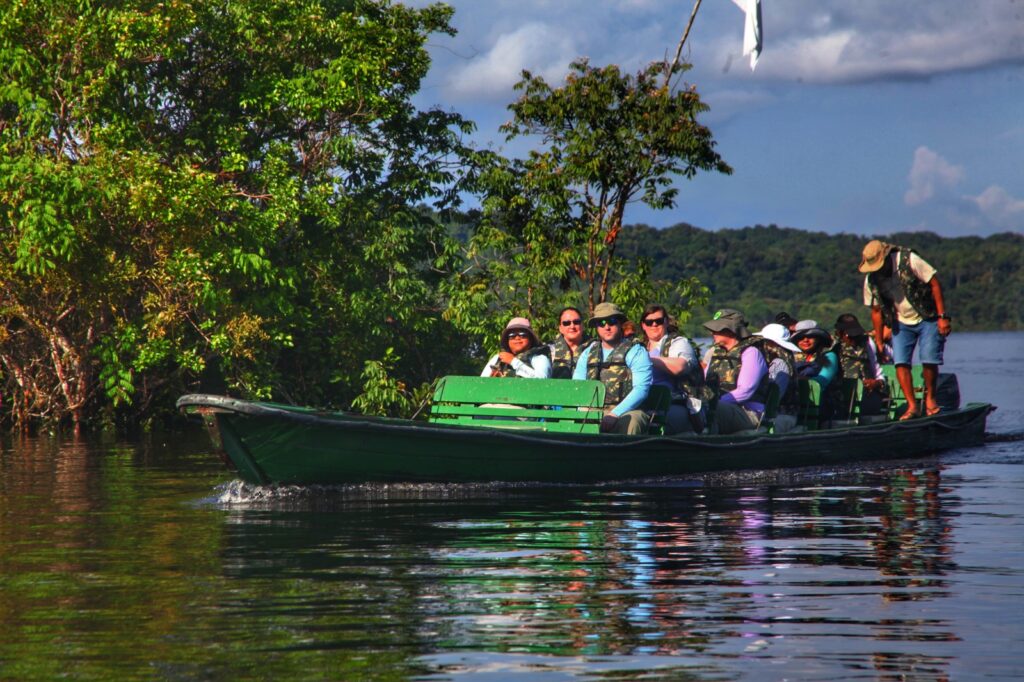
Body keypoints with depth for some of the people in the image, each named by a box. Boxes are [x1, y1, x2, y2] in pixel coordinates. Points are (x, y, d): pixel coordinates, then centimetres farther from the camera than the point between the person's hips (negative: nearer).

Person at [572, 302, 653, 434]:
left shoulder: (636, 352, 6)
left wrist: (615, 414, -19)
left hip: (627, 412, -3)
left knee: (631, 421, -38)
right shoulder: (588, 354, 21)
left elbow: (641, 389, -7)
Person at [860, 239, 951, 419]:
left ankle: (930, 398, 8)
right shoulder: (871, 281, -7)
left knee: (929, 360, -14)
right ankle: (912, 406, -4)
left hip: (927, 318, -4)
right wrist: (879, 342, 6)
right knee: (900, 362, -11)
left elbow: (934, 284, -16)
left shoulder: (909, 261, -21)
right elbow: (877, 311, 6)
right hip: (901, 323, 4)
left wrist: (943, 316, -19)